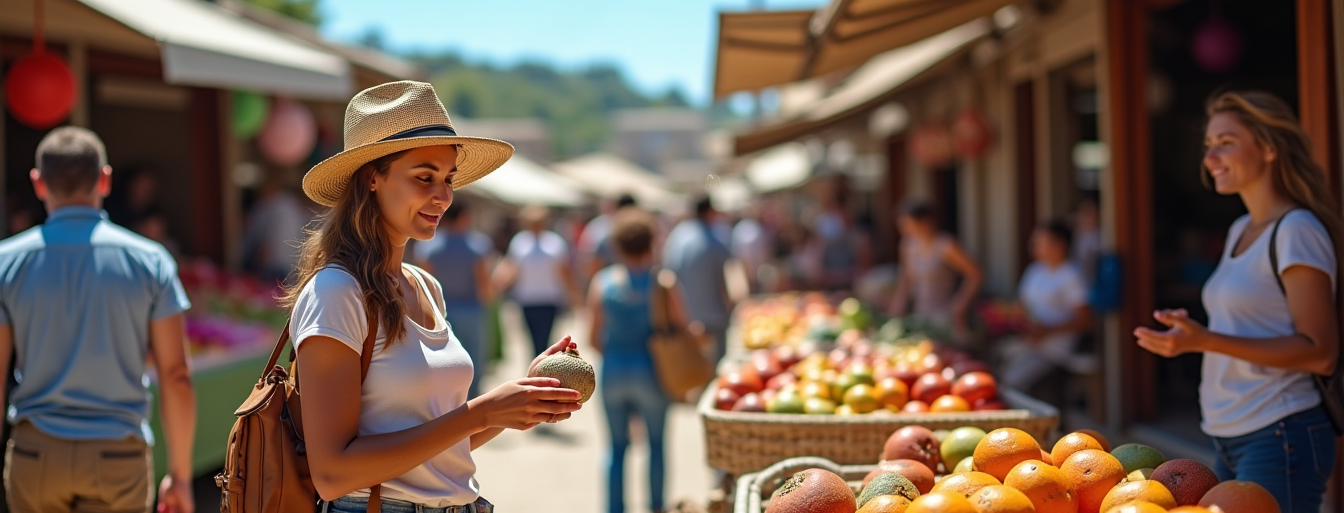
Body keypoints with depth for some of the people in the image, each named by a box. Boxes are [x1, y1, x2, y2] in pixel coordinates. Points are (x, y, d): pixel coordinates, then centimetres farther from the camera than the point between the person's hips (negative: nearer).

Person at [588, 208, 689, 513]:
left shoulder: (602, 282, -5)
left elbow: (595, 338, -2)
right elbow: (681, 329, -6)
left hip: (613, 370, 2)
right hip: (651, 371, -1)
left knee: (617, 444, 12)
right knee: (656, 440, 15)